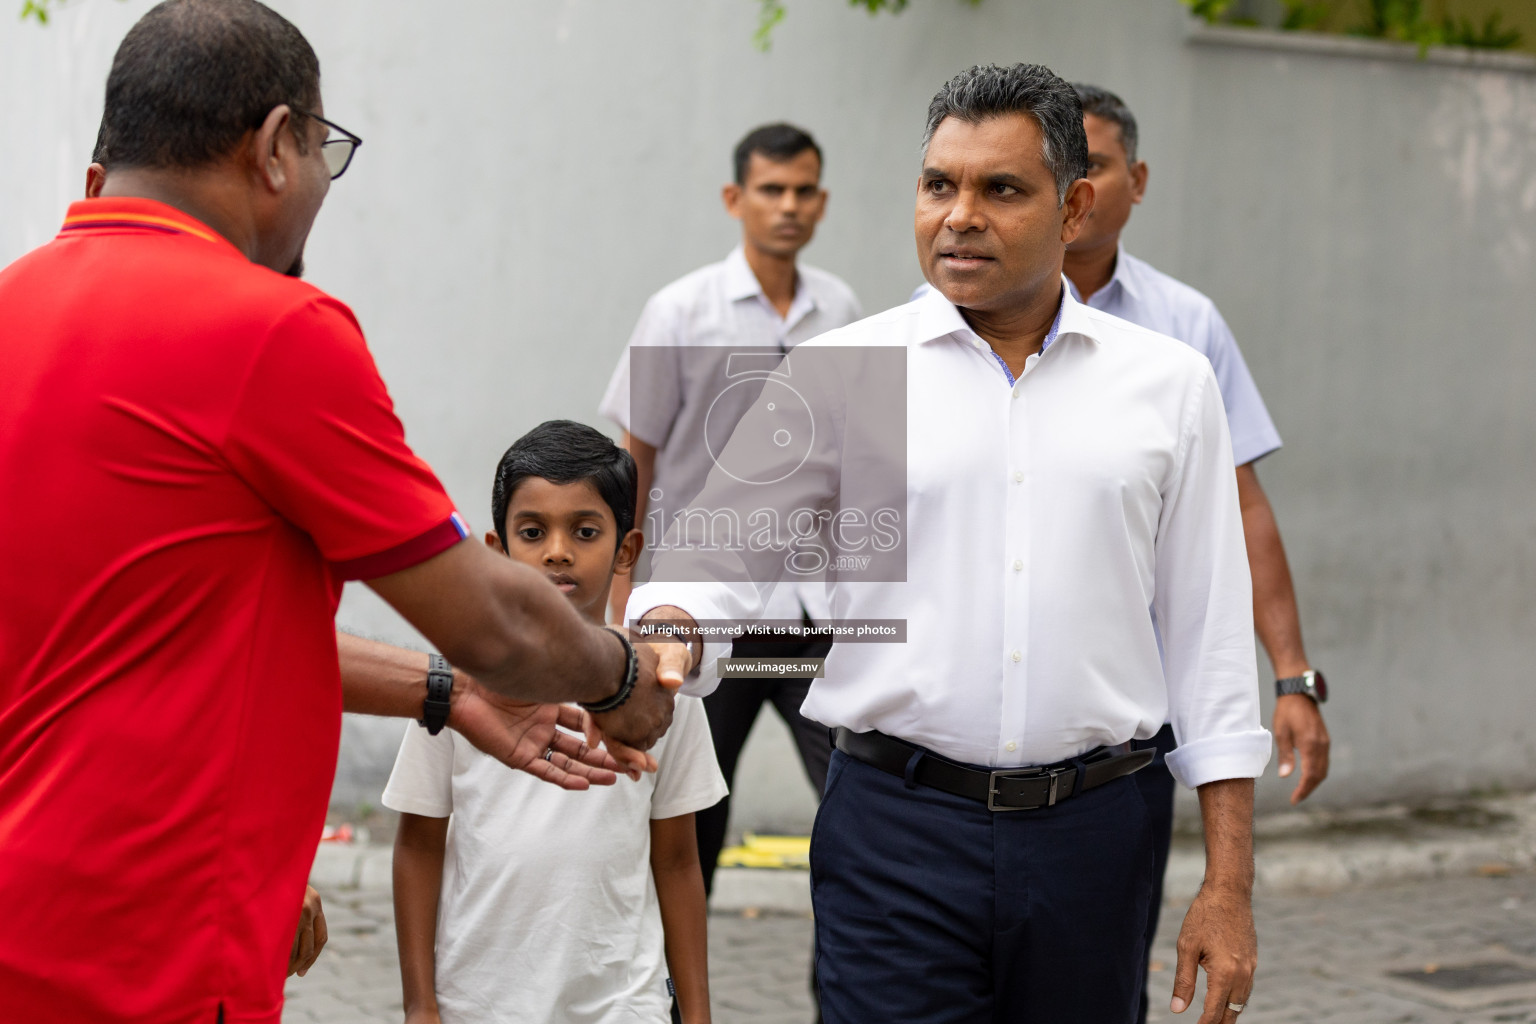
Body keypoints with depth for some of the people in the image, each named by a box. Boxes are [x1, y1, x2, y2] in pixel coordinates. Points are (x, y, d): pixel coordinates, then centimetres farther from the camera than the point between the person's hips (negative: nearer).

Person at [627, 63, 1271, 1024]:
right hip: (898, 835, -1)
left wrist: (1229, 884, 3)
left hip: (1090, 834, 2)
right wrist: (668, 637, -20)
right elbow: (716, 558, 4)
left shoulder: (1169, 384, 6)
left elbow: (1210, 640, 7)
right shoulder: (842, 371, 2)